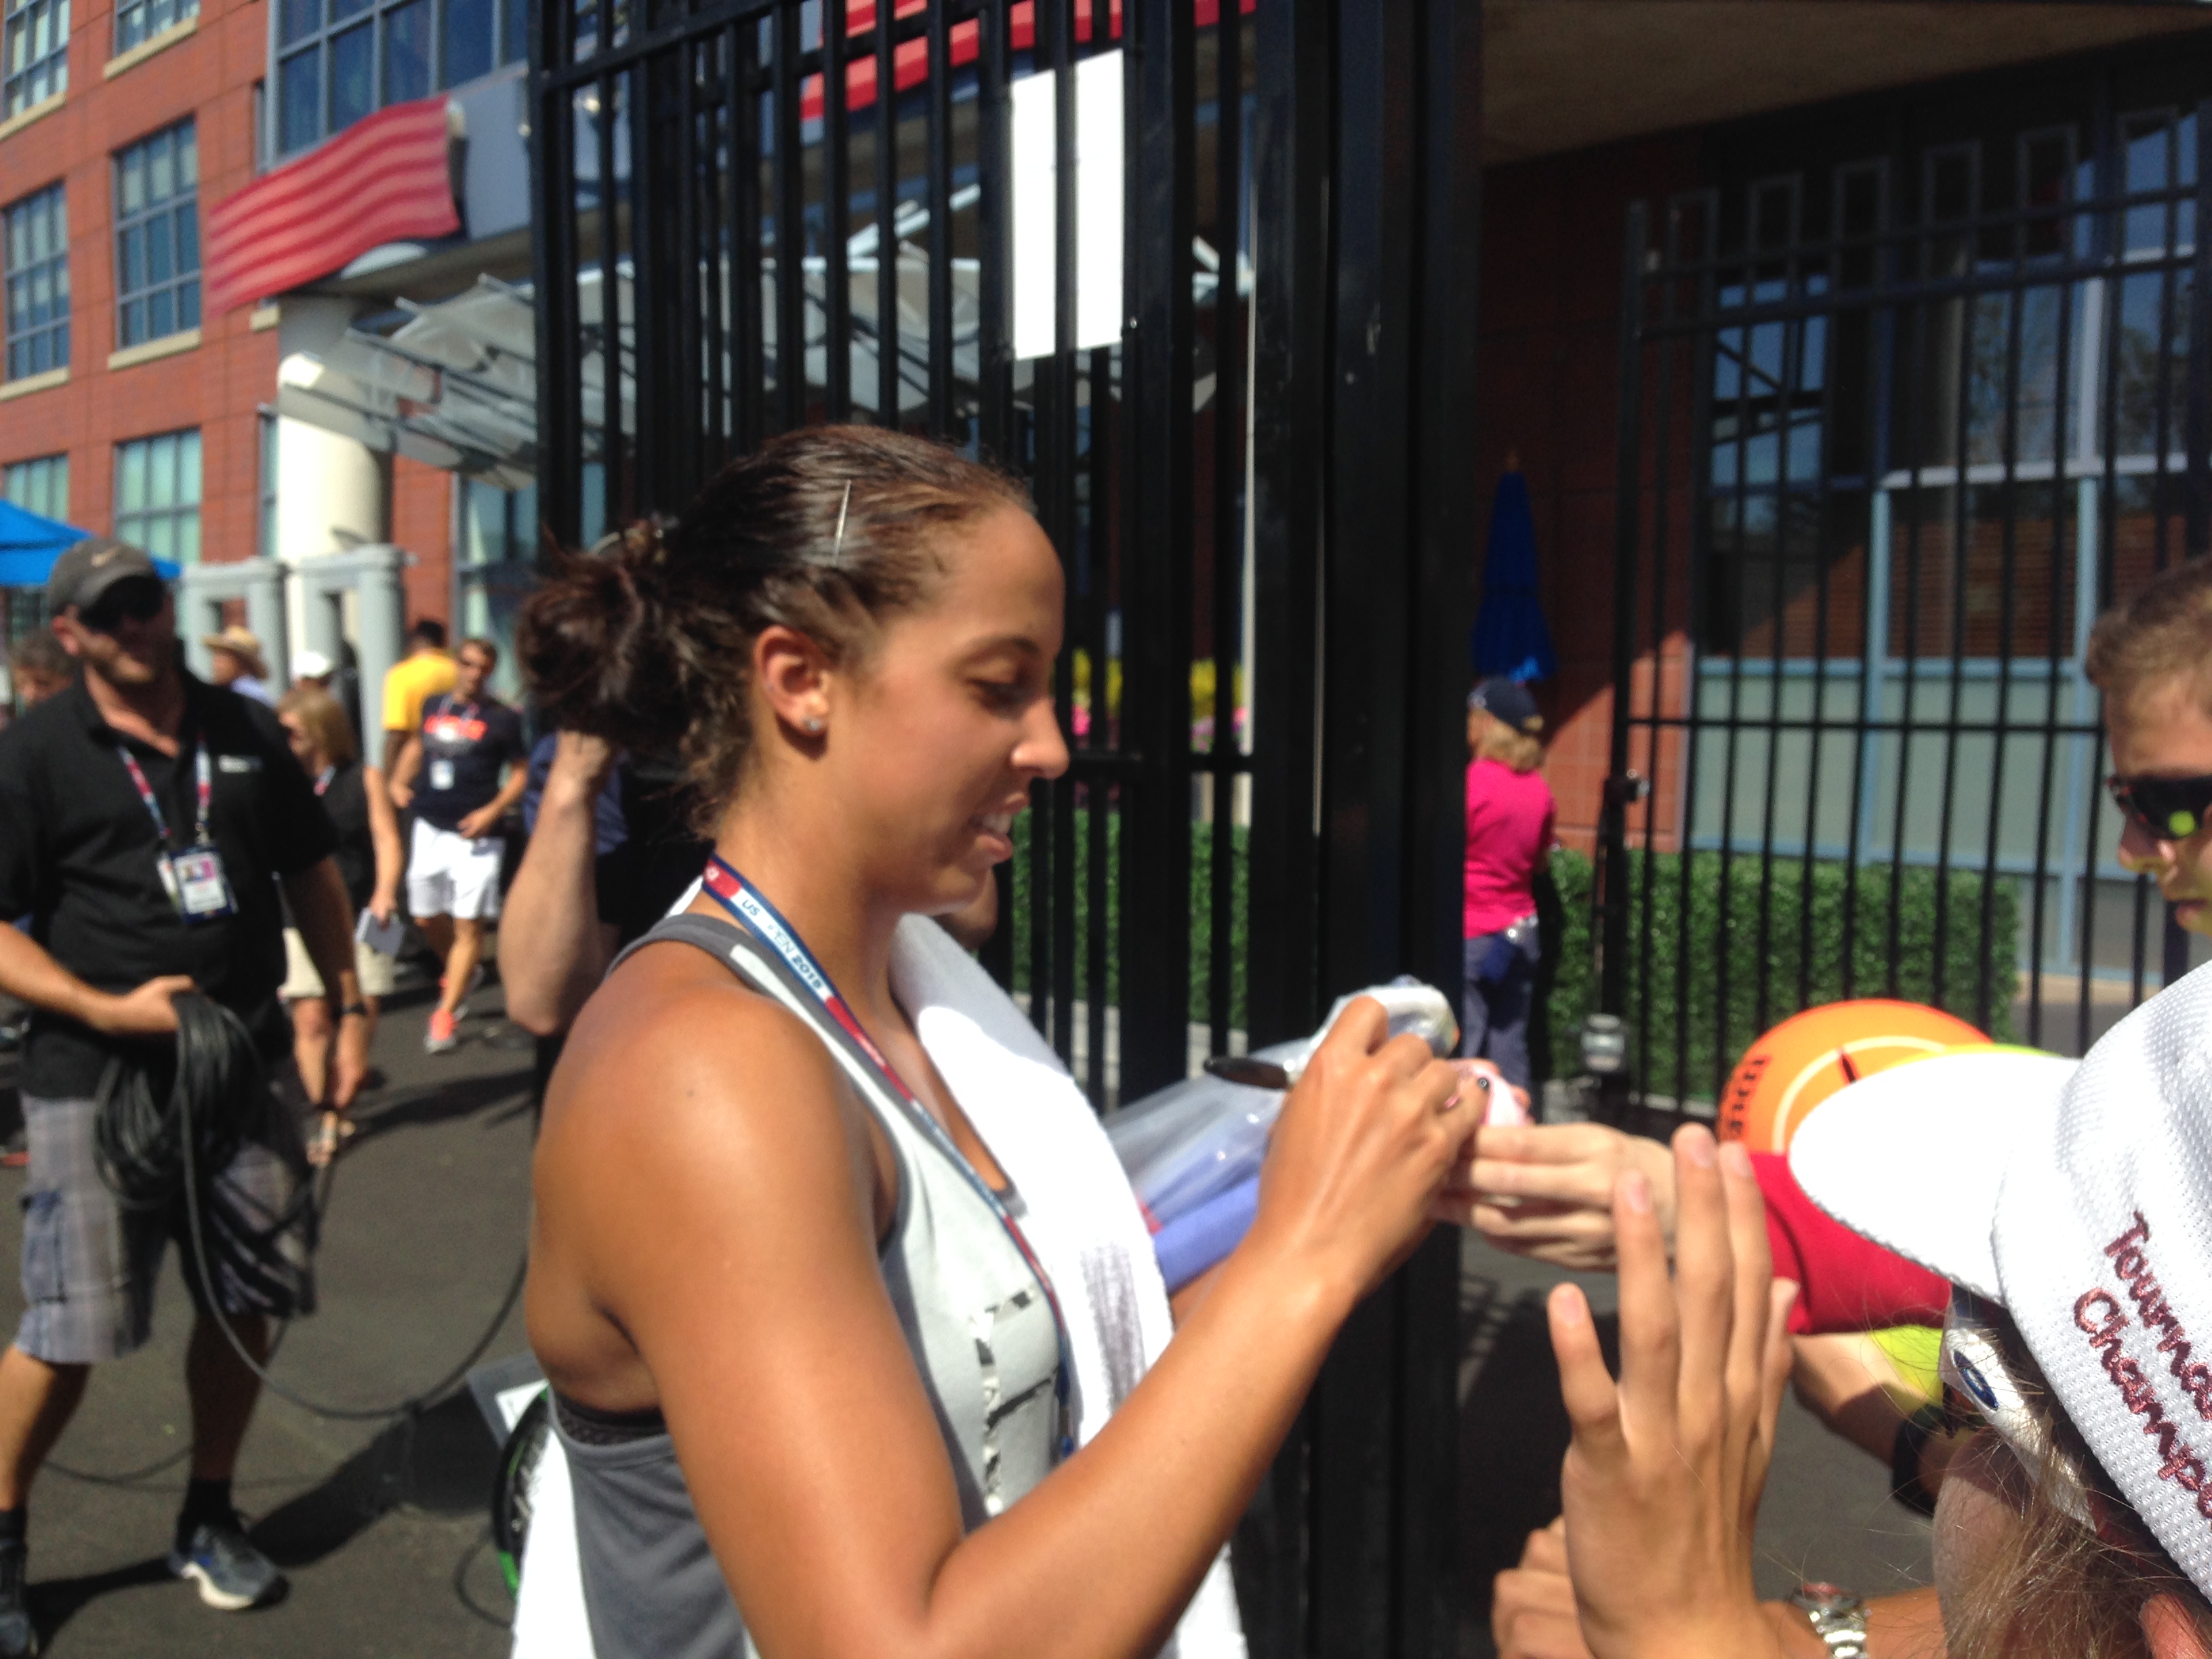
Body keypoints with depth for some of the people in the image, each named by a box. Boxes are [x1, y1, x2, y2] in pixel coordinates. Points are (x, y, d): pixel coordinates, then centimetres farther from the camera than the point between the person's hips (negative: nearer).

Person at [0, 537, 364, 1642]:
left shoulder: (245, 732, 9)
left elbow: (311, 874, 15)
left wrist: (348, 1011, 10)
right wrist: (106, 1010, -17)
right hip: (97, 1079, -4)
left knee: (249, 1301, 10)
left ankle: (209, 1522, 31)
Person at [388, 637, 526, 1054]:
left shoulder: (502, 718, -4)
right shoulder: (433, 706, 10)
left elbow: (520, 773, -2)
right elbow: (417, 745, 27)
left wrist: (492, 811, -14)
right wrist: (399, 782, 12)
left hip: (474, 835, -5)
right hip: (429, 828, 5)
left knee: (468, 925, -5)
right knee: (425, 917, 14)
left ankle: (445, 1013, 2)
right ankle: (460, 973, 41)